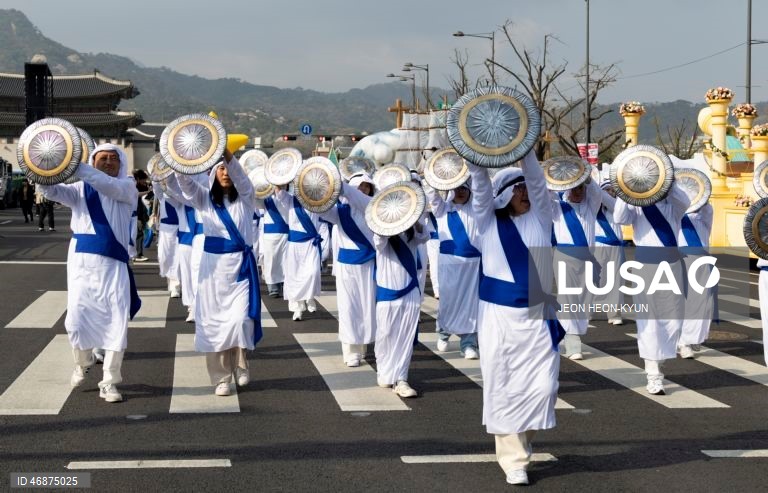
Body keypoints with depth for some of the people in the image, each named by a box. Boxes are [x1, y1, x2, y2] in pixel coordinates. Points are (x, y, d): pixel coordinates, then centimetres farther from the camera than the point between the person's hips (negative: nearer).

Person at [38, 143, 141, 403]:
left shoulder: (127, 187, 5)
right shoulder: (80, 189, 11)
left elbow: (110, 186, -18)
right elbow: (52, 191, -6)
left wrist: (76, 166, -30)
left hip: (113, 263, -1)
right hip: (82, 260, 1)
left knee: (116, 321, -4)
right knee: (77, 318, -1)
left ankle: (109, 382, 6)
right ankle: (83, 362, 30)